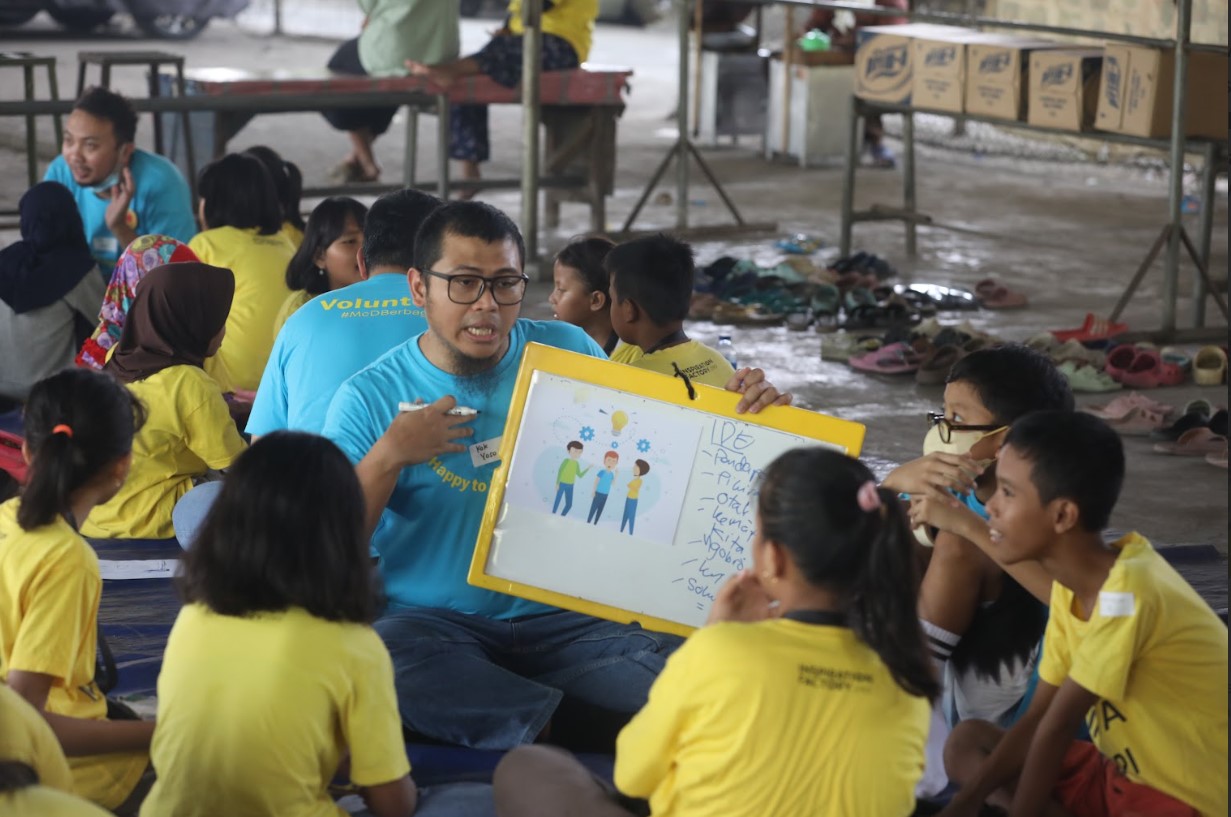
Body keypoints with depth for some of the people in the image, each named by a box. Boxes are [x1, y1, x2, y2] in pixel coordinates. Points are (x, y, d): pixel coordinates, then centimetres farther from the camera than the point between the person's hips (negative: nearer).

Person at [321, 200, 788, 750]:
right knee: (372, 657, -37)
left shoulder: (569, 354, 8)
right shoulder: (368, 400, 2)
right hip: (434, 624, 0)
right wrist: (388, 458, -15)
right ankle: (563, 723, -25)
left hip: (563, 622, 1)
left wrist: (741, 409, 0)